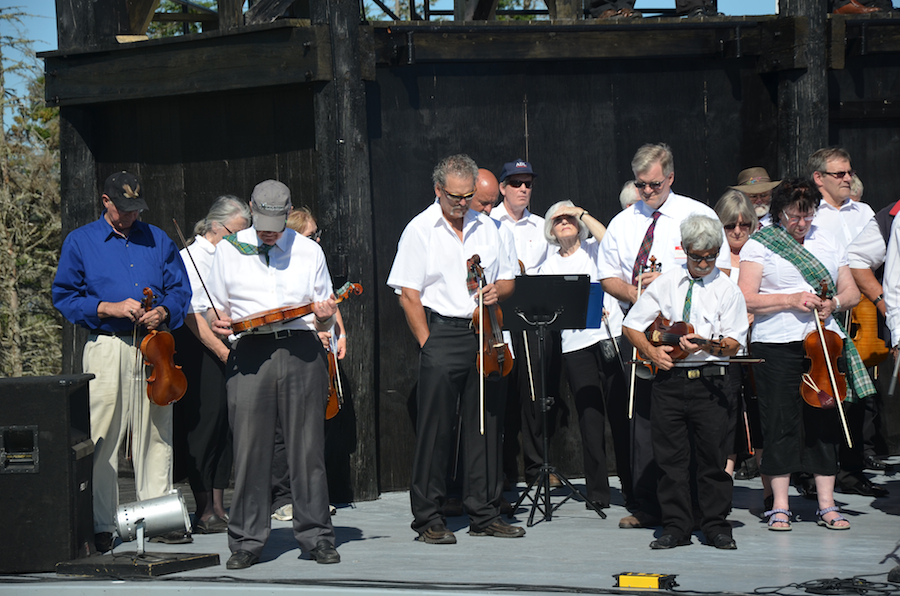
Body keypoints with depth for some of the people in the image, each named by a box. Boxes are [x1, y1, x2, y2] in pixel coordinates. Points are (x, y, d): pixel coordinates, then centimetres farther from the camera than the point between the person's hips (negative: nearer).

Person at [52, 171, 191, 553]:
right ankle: (100, 525, 0)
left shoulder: (158, 241, 15)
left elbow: (180, 289, 14)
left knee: (156, 434, 4)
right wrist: (109, 308, -11)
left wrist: (164, 312, -8)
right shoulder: (79, 242, 7)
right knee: (102, 438, -5)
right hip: (106, 347, -3)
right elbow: (64, 295, 2)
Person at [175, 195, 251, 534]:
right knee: (204, 423, -6)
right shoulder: (189, 258, -6)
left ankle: (218, 507, 13)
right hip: (198, 350, -7)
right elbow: (192, 316, -12)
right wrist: (224, 352, -16)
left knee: (226, 425, 6)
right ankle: (204, 509, 1)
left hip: (229, 346, 7)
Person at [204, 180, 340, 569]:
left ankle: (316, 537, 8)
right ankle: (246, 541, 5)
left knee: (307, 447, 0)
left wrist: (324, 316, -6)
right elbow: (215, 308, 17)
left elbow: (324, 322, 17)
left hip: (301, 351, 1)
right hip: (251, 353, 0)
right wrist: (217, 321, -6)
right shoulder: (229, 250, 13)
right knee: (250, 448, -4)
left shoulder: (309, 251, 15)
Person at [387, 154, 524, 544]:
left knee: (484, 425, 7)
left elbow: (509, 279, 20)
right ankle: (429, 519, 3)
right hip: (442, 333, -5)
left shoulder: (486, 227, 14)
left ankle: (484, 514, 15)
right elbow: (409, 294, -5)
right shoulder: (420, 230, -1)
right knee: (435, 430, -3)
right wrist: (428, 344, -10)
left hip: (483, 335, 5)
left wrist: (497, 290, -3)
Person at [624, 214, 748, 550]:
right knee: (671, 456, 2)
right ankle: (675, 526, 9)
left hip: (710, 381, -2)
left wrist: (705, 344, -20)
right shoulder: (665, 284, 9)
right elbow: (631, 325, 13)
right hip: (669, 380, 2)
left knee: (713, 455, -1)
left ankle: (716, 526, 9)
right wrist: (651, 351, -3)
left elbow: (734, 343, -2)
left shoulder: (727, 289, 4)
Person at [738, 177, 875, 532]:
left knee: (826, 421, 3)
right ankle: (779, 507, 7)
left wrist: (834, 303, -4)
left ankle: (827, 506, 10)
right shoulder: (759, 245, 2)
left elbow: (852, 293, 18)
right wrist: (791, 300, -15)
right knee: (781, 423, -2)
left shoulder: (828, 243, 15)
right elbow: (746, 299, -6)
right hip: (777, 343, -4)